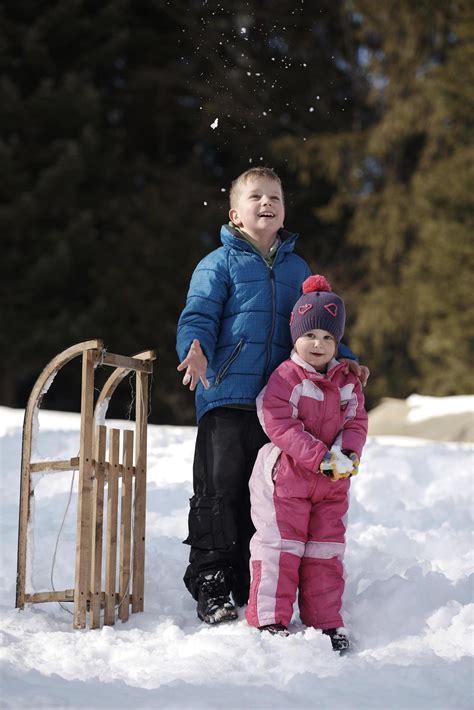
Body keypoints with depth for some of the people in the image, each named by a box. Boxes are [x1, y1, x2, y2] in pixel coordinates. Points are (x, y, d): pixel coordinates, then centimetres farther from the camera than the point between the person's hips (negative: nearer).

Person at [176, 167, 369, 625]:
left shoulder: (297, 269, 18)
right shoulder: (219, 264, 3)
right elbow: (198, 316, -6)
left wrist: (343, 360, 6)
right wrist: (196, 352, -28)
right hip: (227, 398, -5)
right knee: (221, 490, -8)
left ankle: (251, 587, 20)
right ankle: (211, 587, 0)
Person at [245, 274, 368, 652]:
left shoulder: (347, 382, 8)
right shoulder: (284, 378, -9)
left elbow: (357, 422, 5)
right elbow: (282, 426, -17)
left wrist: (347, 453, -17)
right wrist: (322, 457, -24)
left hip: (332, 482, 5)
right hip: (286, 478, -5)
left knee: (326, 550, 9)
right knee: (280, 547, -4)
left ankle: (326, 622, 16)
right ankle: (269, 619, 0)